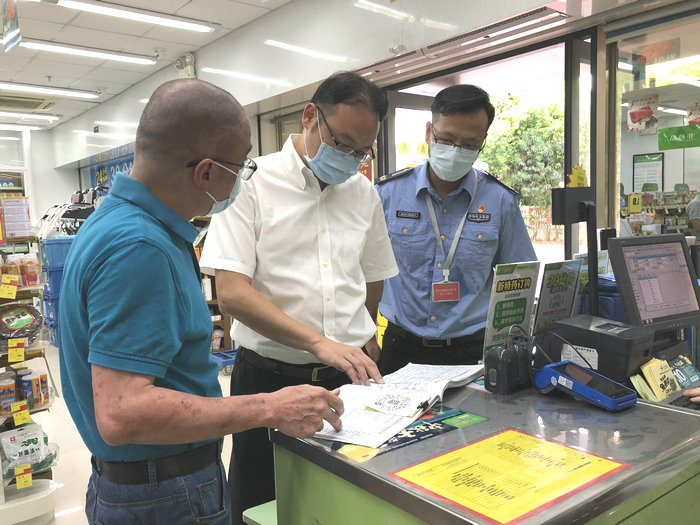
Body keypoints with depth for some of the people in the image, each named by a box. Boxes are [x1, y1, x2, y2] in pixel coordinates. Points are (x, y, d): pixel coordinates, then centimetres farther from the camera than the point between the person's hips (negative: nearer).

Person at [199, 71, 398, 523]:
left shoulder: (364, 194, 8)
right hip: (269, 379, -3)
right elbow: (232, 292, -17)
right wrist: (318, 342, -24)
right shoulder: (253, 183, -7)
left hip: (348, 378, 4)